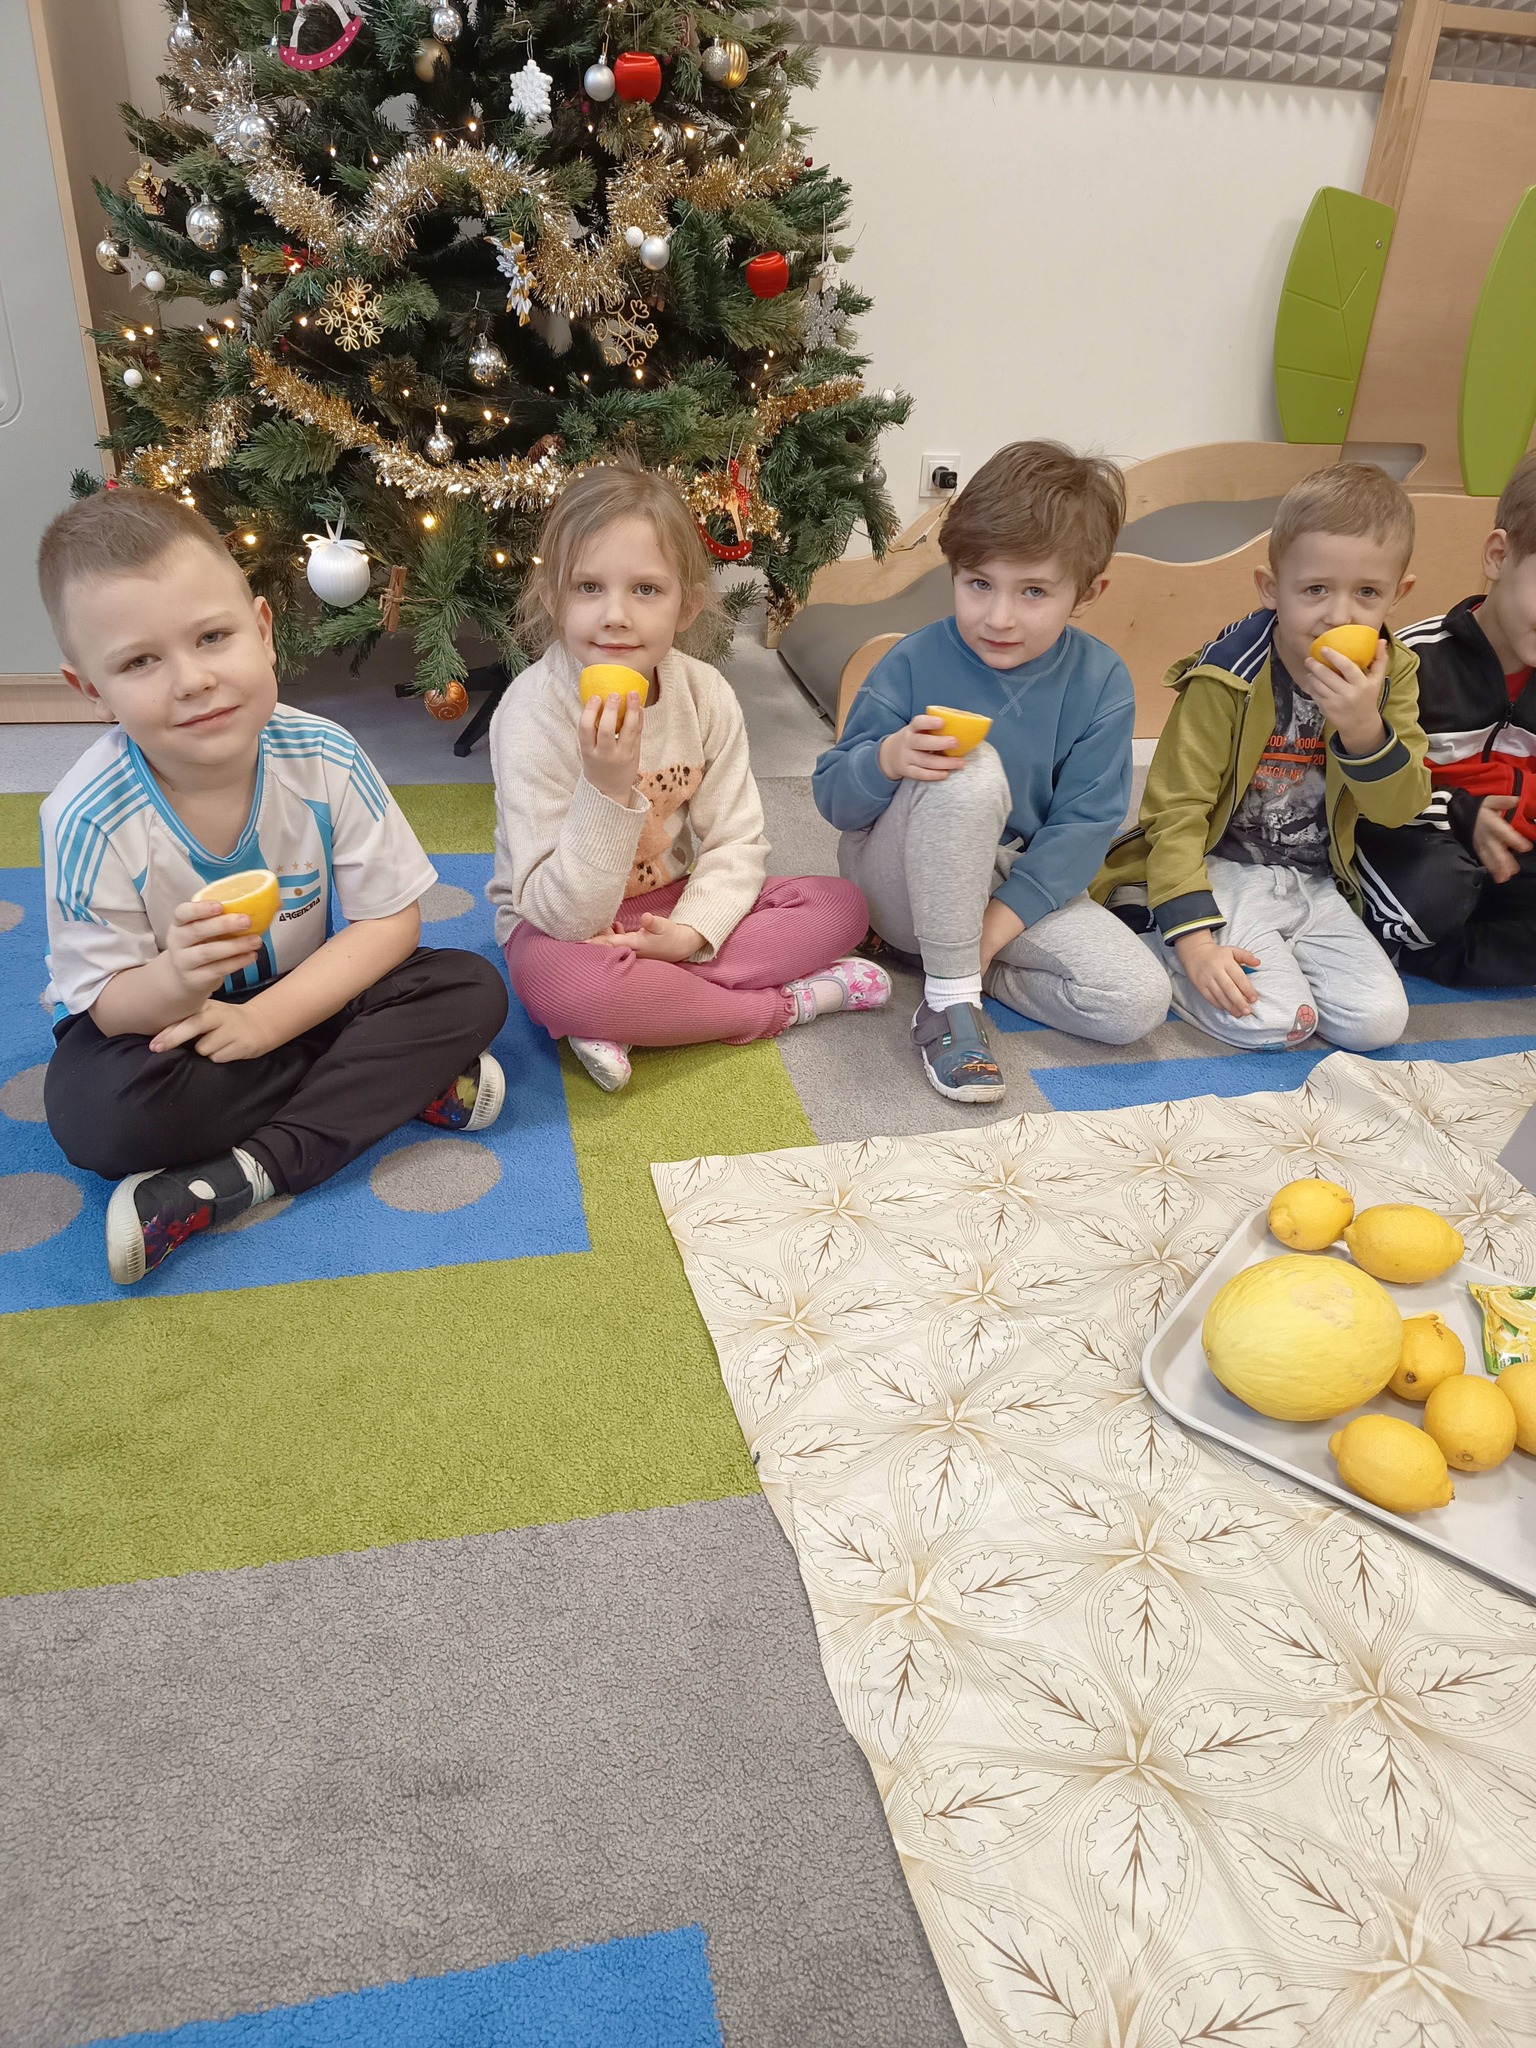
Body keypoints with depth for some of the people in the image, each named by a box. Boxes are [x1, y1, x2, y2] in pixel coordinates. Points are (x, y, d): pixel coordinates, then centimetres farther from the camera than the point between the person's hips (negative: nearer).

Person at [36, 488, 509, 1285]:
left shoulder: (325, 761, -20)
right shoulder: (89, 819, -24)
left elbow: (389, 922, -15)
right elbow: (107, 1004, -17)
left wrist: (262, 1021, -25)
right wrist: (175, 982, -43)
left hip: (299, 1002, 3)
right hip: (156, 1011, -2)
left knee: (471, 990, -20)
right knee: (95, 1113, -35)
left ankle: (239, 1177, -25)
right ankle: (404, 1084, -21)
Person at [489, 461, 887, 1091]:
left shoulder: (705, 692, -8)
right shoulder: (534, 712, -22)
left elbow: (736, 841, -6)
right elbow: (566, 914, -25)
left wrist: (690, 932, -24)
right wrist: (608, 788, -39)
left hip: (673, 908, 6)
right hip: (562, 925, -5)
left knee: (841, 903, -10)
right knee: (561, 984, -40)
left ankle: (625, 1027, -21)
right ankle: (791, 1003, -18)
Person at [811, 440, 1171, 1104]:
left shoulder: (1101, 683, -7)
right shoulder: (914, 663, -13)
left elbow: (1084, 823, -9)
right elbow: (833, 800, -11)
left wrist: (1001, 919, -20)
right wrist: (888, 759, -34)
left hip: (1018, 885, 3)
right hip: (901, 883, -2)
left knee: (1140, 1001, -18)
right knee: (973, 771, -35)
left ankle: (959, 964, -1)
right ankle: (951, 1001, -24)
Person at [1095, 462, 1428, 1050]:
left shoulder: (1390, 673, -1)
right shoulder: (1228, 677, -16)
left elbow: (1399, 808, -7)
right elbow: (1176, 807, -16)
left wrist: (1364, 727, -28)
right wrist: (1193, 936, -25)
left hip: (1315, 884, 5)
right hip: (1222, 870, -5)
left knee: (1378, 1020, -11)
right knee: (1275, 1021, -22)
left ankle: (1283, 954, 12)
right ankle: (1159, 945, 2)